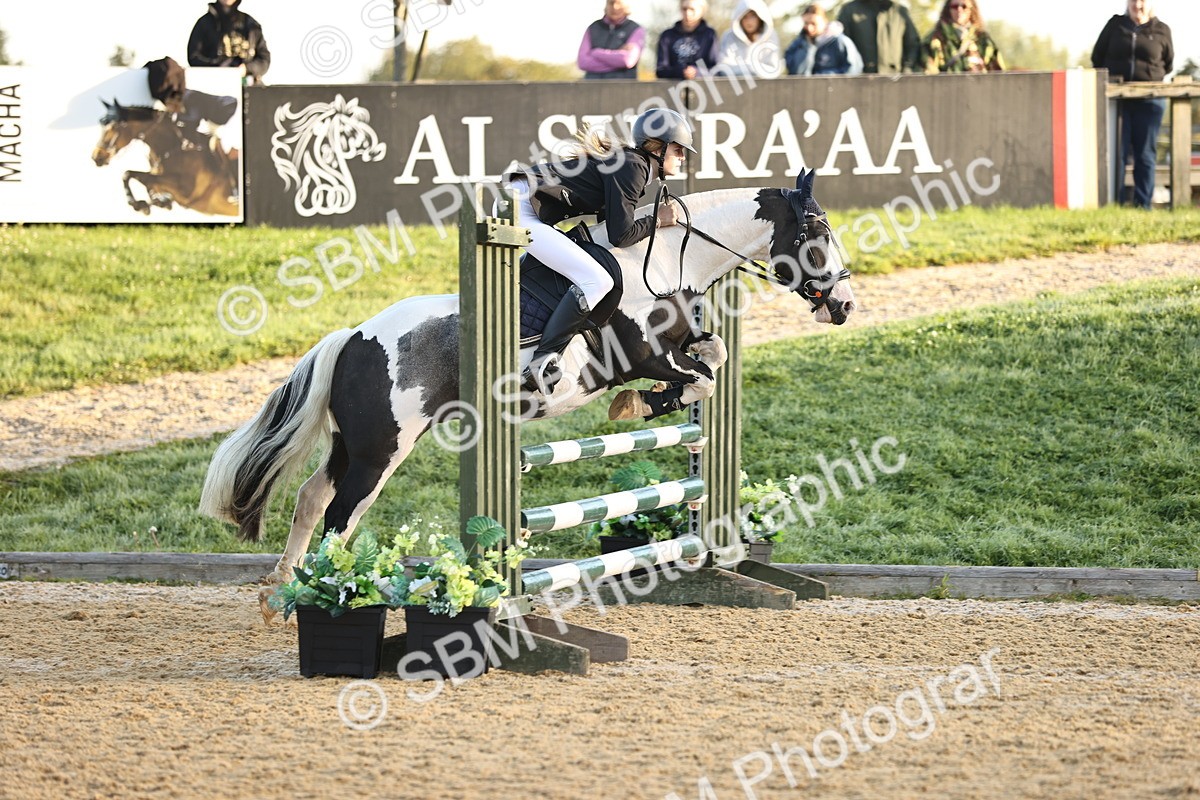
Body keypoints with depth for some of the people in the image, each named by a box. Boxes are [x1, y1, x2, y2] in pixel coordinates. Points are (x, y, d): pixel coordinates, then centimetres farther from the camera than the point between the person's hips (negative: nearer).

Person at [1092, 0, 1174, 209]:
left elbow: (1168, 64, 16)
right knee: (1117, 152, -4)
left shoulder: (1161, 31, 4)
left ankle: (1144, 204, 6)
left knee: (1146, 154, 3)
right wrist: (1107, 78, 6)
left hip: (1149, 102, 0)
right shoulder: (1116, 25, 5)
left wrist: (1151, 77, 6)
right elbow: (1098, 56, 13)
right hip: (1117, 99, 0)